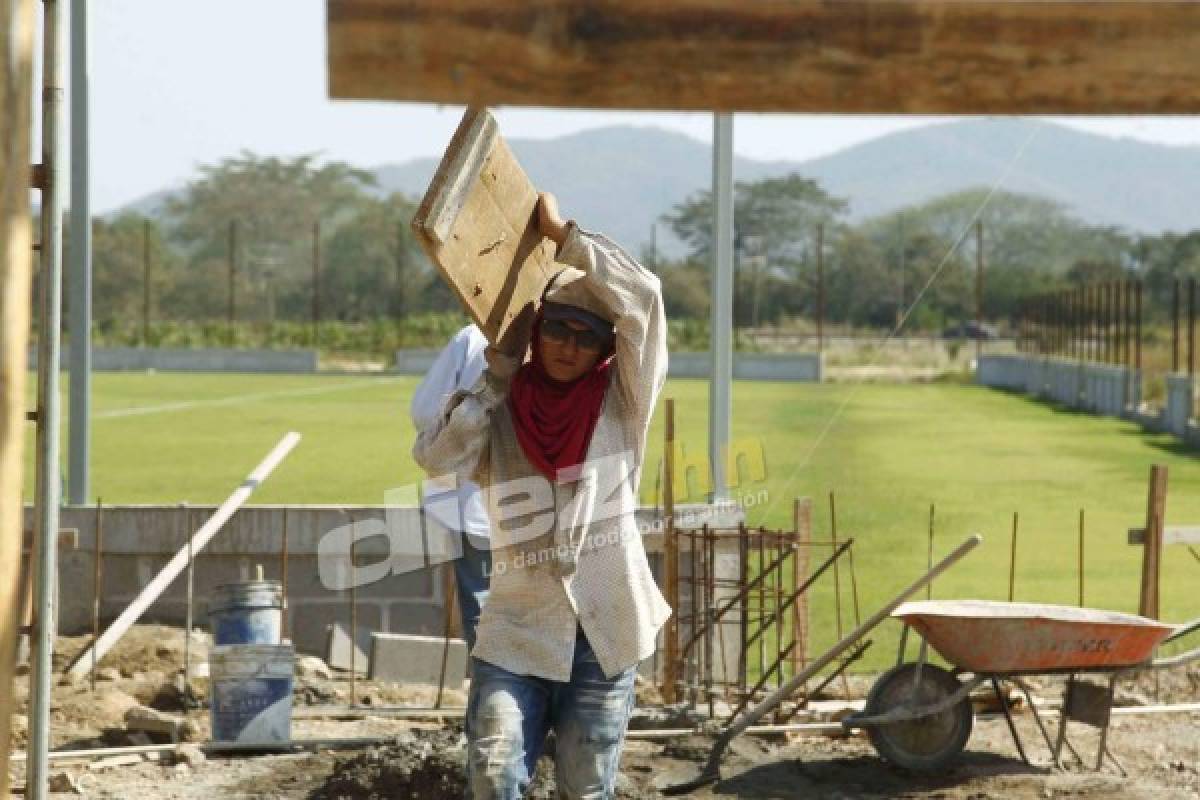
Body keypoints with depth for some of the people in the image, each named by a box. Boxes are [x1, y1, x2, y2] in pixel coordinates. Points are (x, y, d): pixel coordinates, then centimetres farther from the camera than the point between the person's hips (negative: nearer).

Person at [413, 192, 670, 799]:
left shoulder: (622, 402, 3)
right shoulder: (498, 410, 4)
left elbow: (640, 297, -10)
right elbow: (435, 455, -15)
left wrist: (561, 234, -7)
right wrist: (496, 379, -8)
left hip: (605, 636, 0)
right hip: (516, 634, 0)